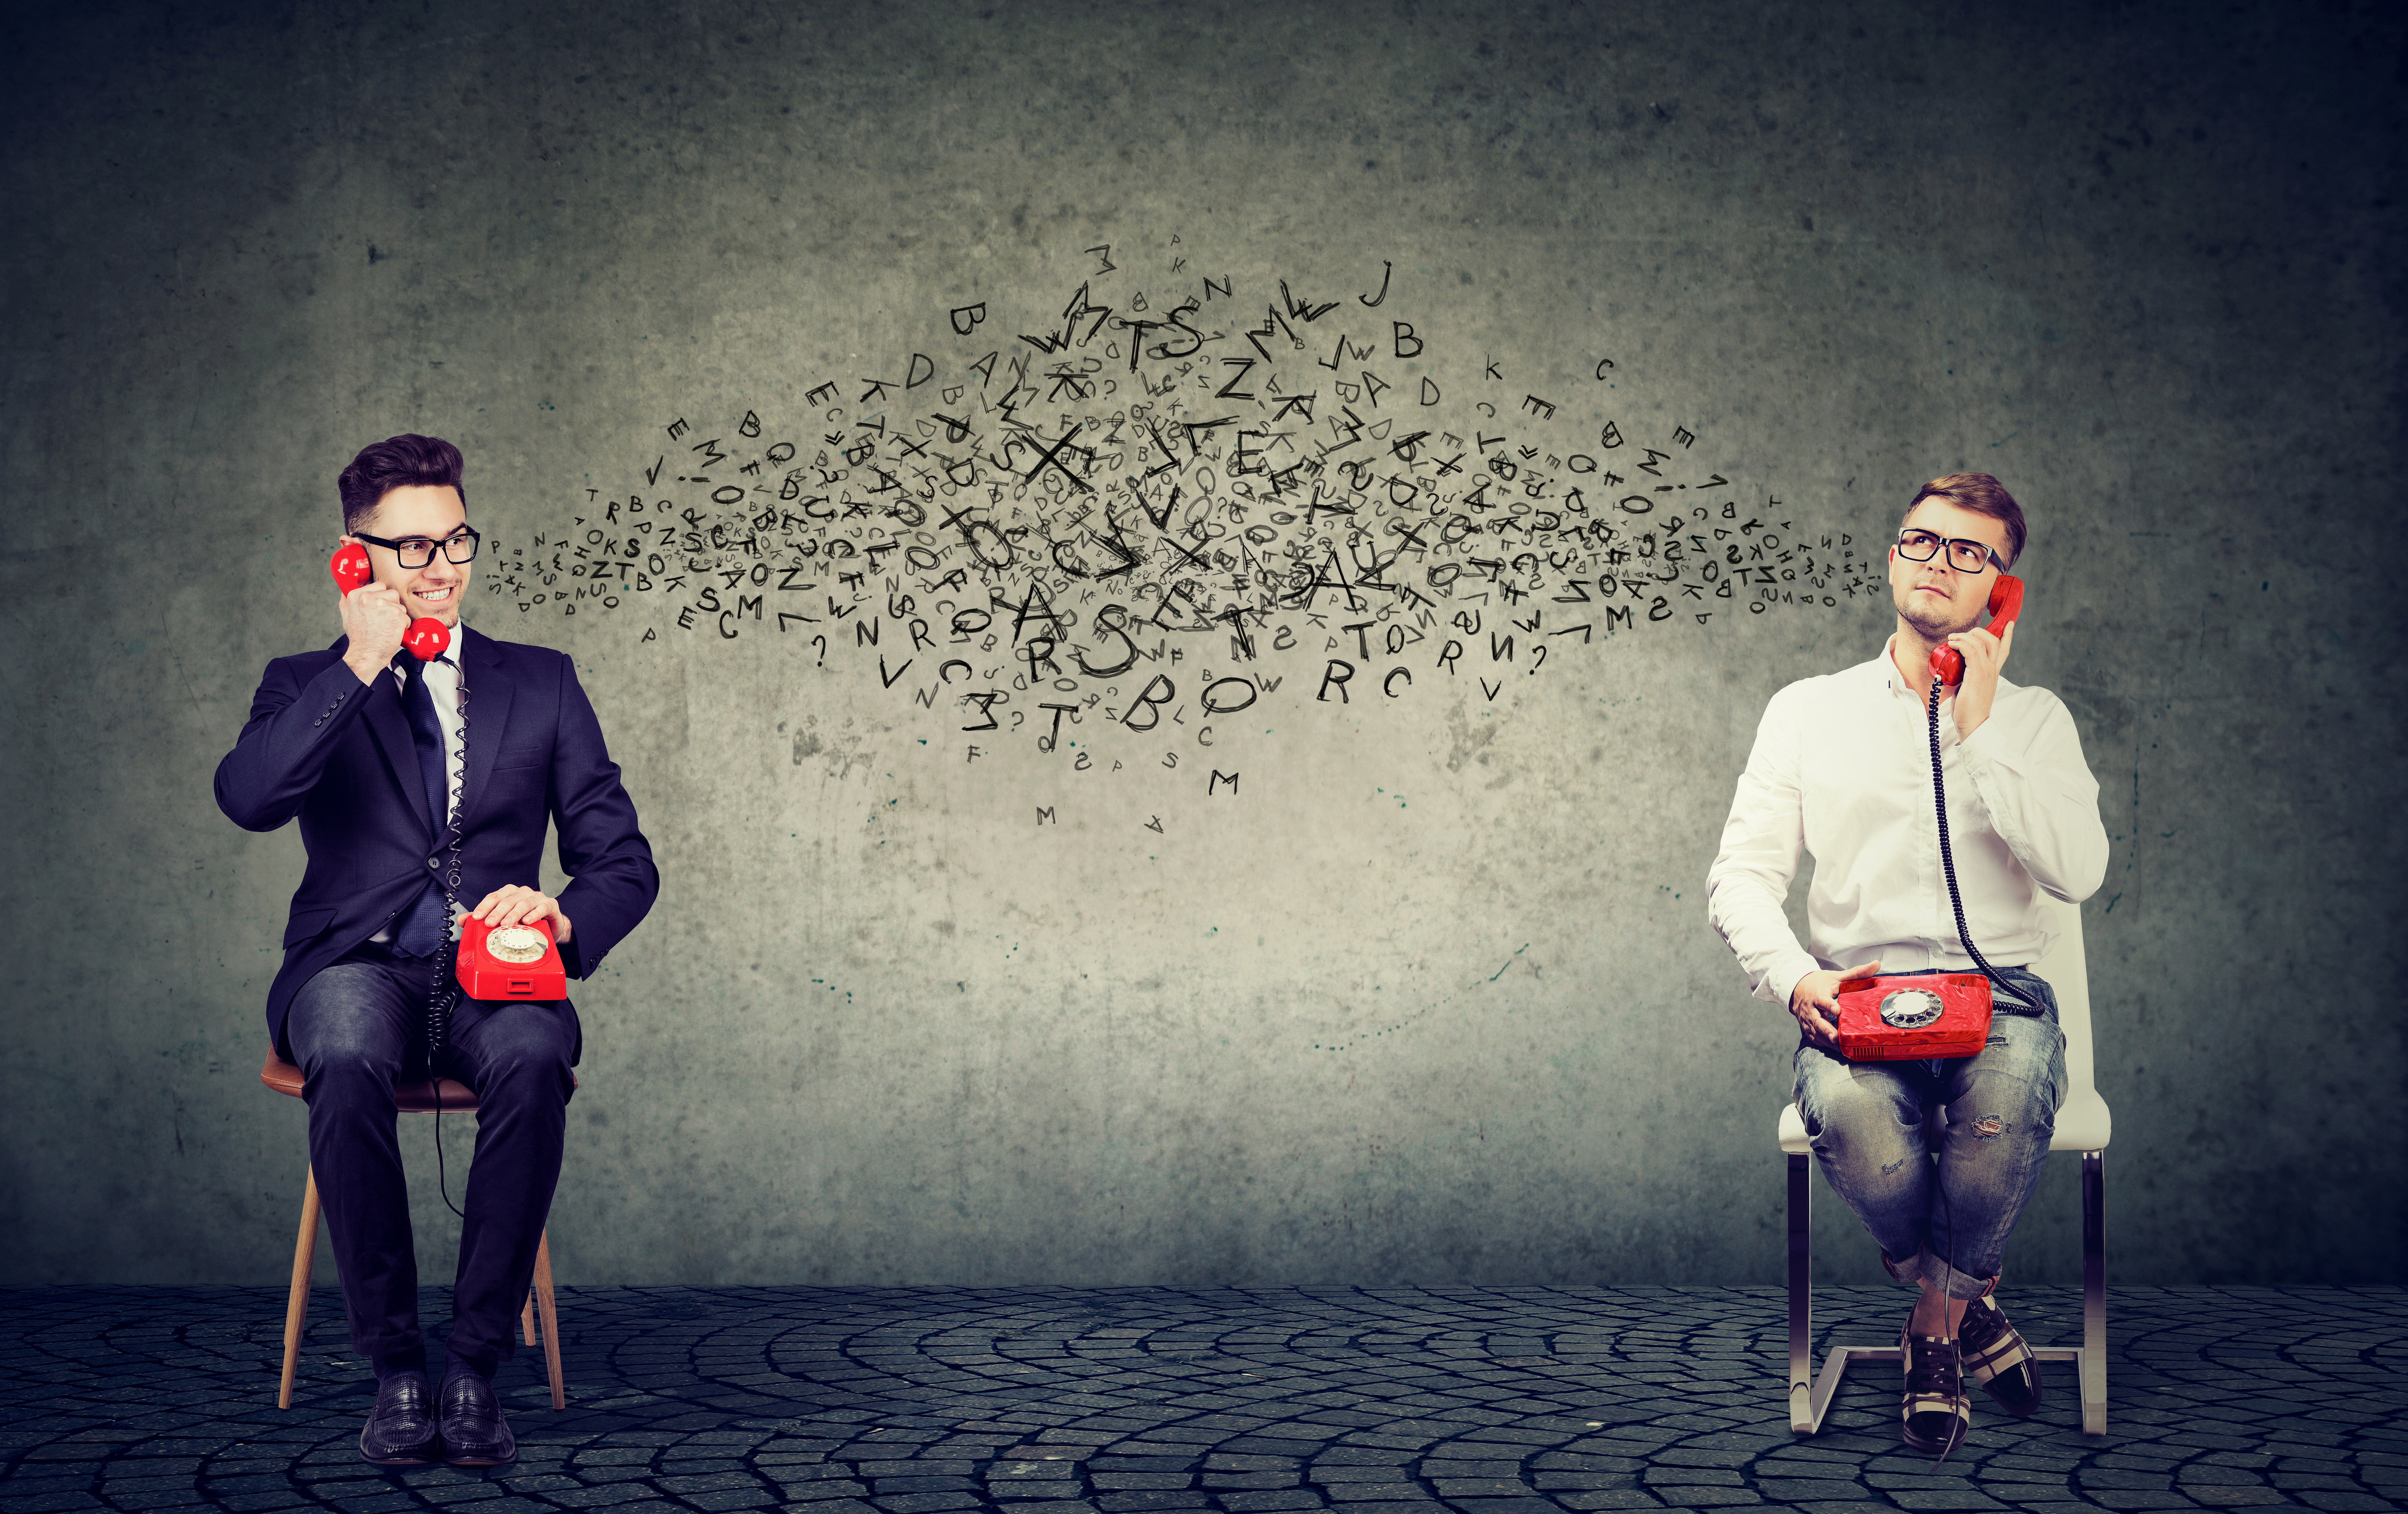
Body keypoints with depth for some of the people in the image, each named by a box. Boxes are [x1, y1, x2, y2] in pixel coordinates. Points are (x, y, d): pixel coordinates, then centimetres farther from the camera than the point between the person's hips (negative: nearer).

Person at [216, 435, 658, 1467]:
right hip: (358, 966, 0)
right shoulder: (306, 686, 14)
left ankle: (476, 1366, -28)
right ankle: (394, 1371, -27)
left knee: (533, 1058, -36)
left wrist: (563, 916, -13)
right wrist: (361, 665, -9)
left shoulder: (541, 683, 16)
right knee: (348, 1059, -37)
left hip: (494, 975, 1)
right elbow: (248, 798, -9)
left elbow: (624, 863, 10)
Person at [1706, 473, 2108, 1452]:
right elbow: (1740, 874, 6)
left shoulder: (2033, 719, 13)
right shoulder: (1809, 711, 14)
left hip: (1997, 991, 0)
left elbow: (2078, 873, -5)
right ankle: (1971, 1302, -6)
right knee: (1848, 1113, -36)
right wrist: (1796, 978, -15)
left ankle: (1936, 1318, -8)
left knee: (2008, 1108, -37)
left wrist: (1980, 727, -8)